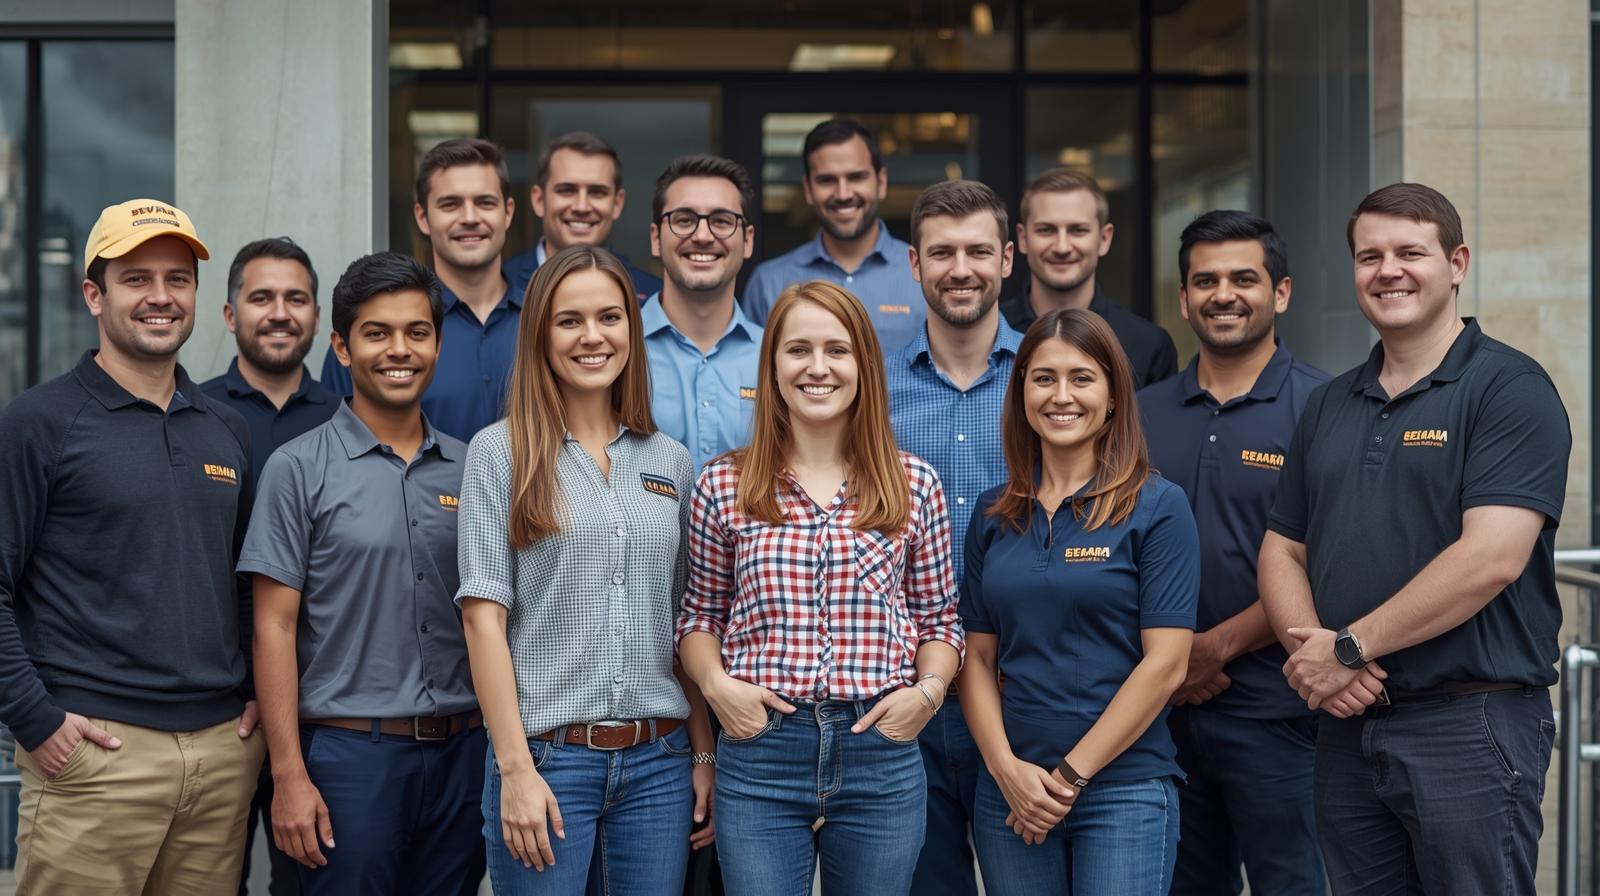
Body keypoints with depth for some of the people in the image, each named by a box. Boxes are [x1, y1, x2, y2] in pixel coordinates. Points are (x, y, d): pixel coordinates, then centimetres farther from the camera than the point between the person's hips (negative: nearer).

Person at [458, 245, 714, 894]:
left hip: (658, 761, 4)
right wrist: (515, 768, -13)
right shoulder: (500, 452, -1)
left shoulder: (671, 461, 10)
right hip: (548, 756, -3)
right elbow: (484, 617, -7)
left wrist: (704, 753, 7)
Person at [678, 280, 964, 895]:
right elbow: (701, 614, 11)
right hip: (759, 753, -1)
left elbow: (939, 619, 11)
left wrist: (928, 690, -7)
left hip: (883, 757, 1)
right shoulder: (723, 487, 3)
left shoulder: (915, 486, 5)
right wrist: (715, 684, -7)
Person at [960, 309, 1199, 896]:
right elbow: (977, 656, 8)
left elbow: (1165, 663, -9)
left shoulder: (1158, 507, -4)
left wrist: (1070, 774, -10)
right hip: (1008, 790, 4)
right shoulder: (993, 514, 8)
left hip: (1123, 787, -3)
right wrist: (1007, 769, -7)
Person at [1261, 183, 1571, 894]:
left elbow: (1492, 557, -18)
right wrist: (1310, 651, -7)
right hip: (1348, 724, 6)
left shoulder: (1510, 389, -7)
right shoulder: (1328, 406, 14)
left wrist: (1351, 648, -16)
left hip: (1471, 726, -6)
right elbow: (1283, 549, 13)